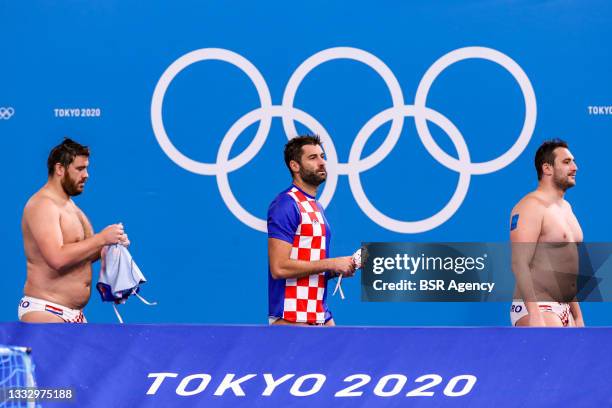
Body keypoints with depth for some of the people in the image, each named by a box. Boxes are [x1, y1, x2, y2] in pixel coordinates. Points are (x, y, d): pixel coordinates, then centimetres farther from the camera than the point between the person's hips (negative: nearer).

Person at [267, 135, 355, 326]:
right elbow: (279, 268, -20)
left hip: (321, 316, 9)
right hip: (292, 318, -9)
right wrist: (330, 263, -14)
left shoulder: (316, 206, 17)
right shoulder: (286, 204, -12)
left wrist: (339, 269, 6)